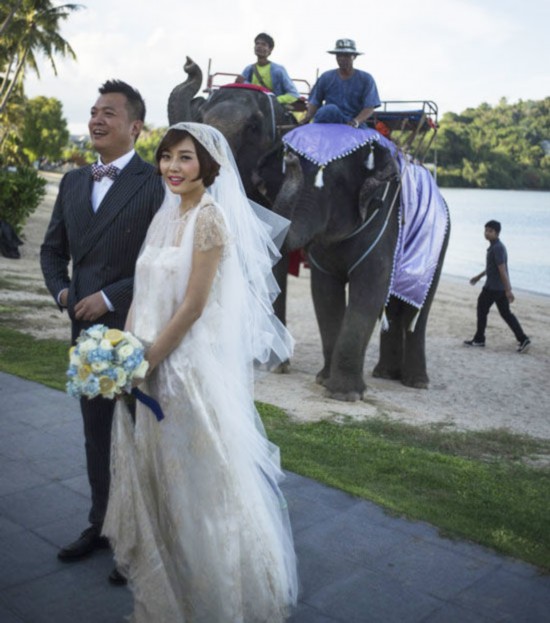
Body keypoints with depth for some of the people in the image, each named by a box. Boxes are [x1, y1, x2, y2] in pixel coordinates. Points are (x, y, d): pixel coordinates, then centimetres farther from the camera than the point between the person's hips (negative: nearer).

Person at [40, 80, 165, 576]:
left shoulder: (154, 184, -11)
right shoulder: (73, 182, 11)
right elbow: (53, 247, 17)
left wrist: (111, 298, -18)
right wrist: (61, 289, 0)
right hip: (87, 330, 6)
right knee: (97, 436, 18)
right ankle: (102, 525, 38)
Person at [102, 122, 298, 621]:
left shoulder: (210, 217, -15)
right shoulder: (166, 215, 10)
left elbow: (193, 305, -18)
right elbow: (145, 293, 11)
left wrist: (146, 361, -14)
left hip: (193, 365, -8)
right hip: (152, 362, 8)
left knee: (199, 476, 7)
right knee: (156, 473, 19)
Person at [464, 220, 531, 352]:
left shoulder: (497, 248, -18)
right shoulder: (496, 246, 13)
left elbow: (502, 269, -23)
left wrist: (508, 290, -26)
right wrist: (479, 276, 33)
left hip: (492, 287, -9)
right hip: (500, 287, 9)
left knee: (482, 309, 6)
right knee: (505, 313, 10)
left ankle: (479, 339, 16)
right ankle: (523, 339, 5)